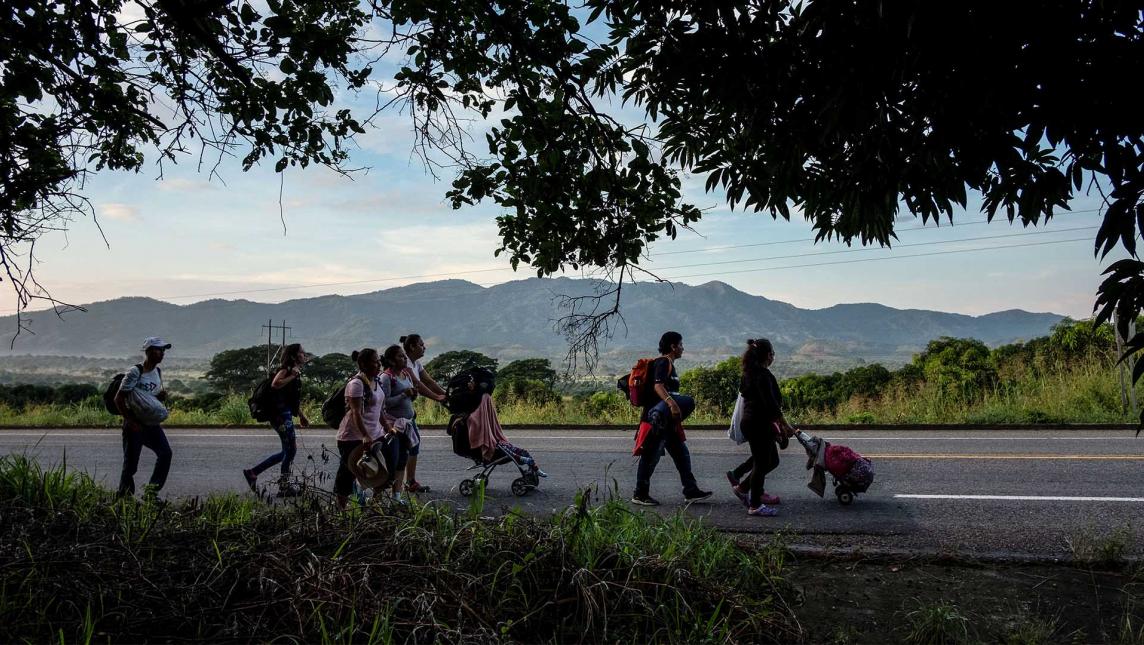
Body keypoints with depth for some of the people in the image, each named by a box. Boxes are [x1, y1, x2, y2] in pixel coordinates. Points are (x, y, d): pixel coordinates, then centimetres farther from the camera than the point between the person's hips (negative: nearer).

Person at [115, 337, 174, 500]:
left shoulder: (158, 372, 9)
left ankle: (151, 492, 4)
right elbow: (118, 399, -14)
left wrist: (161, 396, -5)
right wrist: (131, 422, -17)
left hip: (151, 423, 6)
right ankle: (124, 497, 16)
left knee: (165, 453, -6)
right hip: (134, 425, -6)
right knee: (131, 463, -1)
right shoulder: (135, 372, -14)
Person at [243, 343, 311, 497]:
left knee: (288, 451, 13)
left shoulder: (295, 371, 18)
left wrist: (302, 416, 25)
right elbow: (275, 384, -30)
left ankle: (252, 472, 19)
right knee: (291, 449, -5)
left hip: (285, 415, 10)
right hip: (281, 414, -10)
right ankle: (284, 487, 3)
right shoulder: (286, 369, -9)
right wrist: (292, 376, -22)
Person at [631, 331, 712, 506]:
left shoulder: (668, 364, 20)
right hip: (658, 418, -11)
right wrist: (672, 403, -42)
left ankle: (691, 491, 17)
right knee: (651, 455, -6)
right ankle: (640, 494, 0)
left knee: (681, 453, 12)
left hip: (666, 420, 11)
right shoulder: (664, 362, -12)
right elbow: (658, 386, -28)